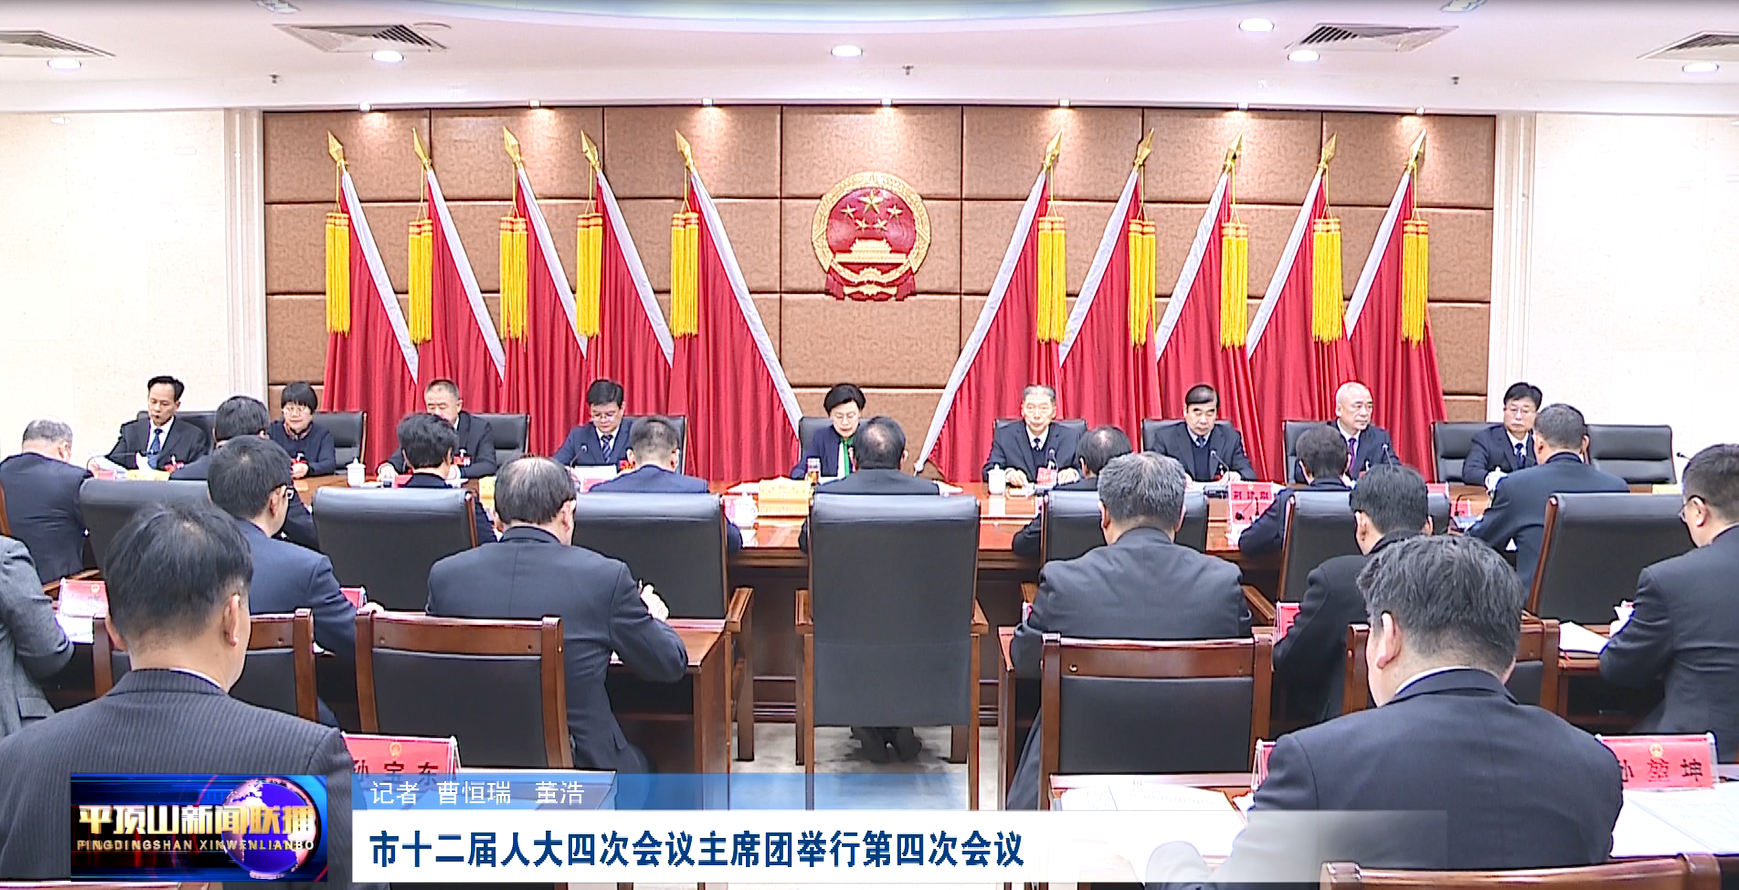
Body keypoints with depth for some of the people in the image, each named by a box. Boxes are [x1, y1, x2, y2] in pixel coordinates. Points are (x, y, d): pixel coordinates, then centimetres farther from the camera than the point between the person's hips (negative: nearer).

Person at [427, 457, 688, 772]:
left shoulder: (444, 574, -4)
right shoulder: (605, 576, -12)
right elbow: (670, 665, -3)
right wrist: (652, 617, 19)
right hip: (579, 768, -3)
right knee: (639, 765, 30)